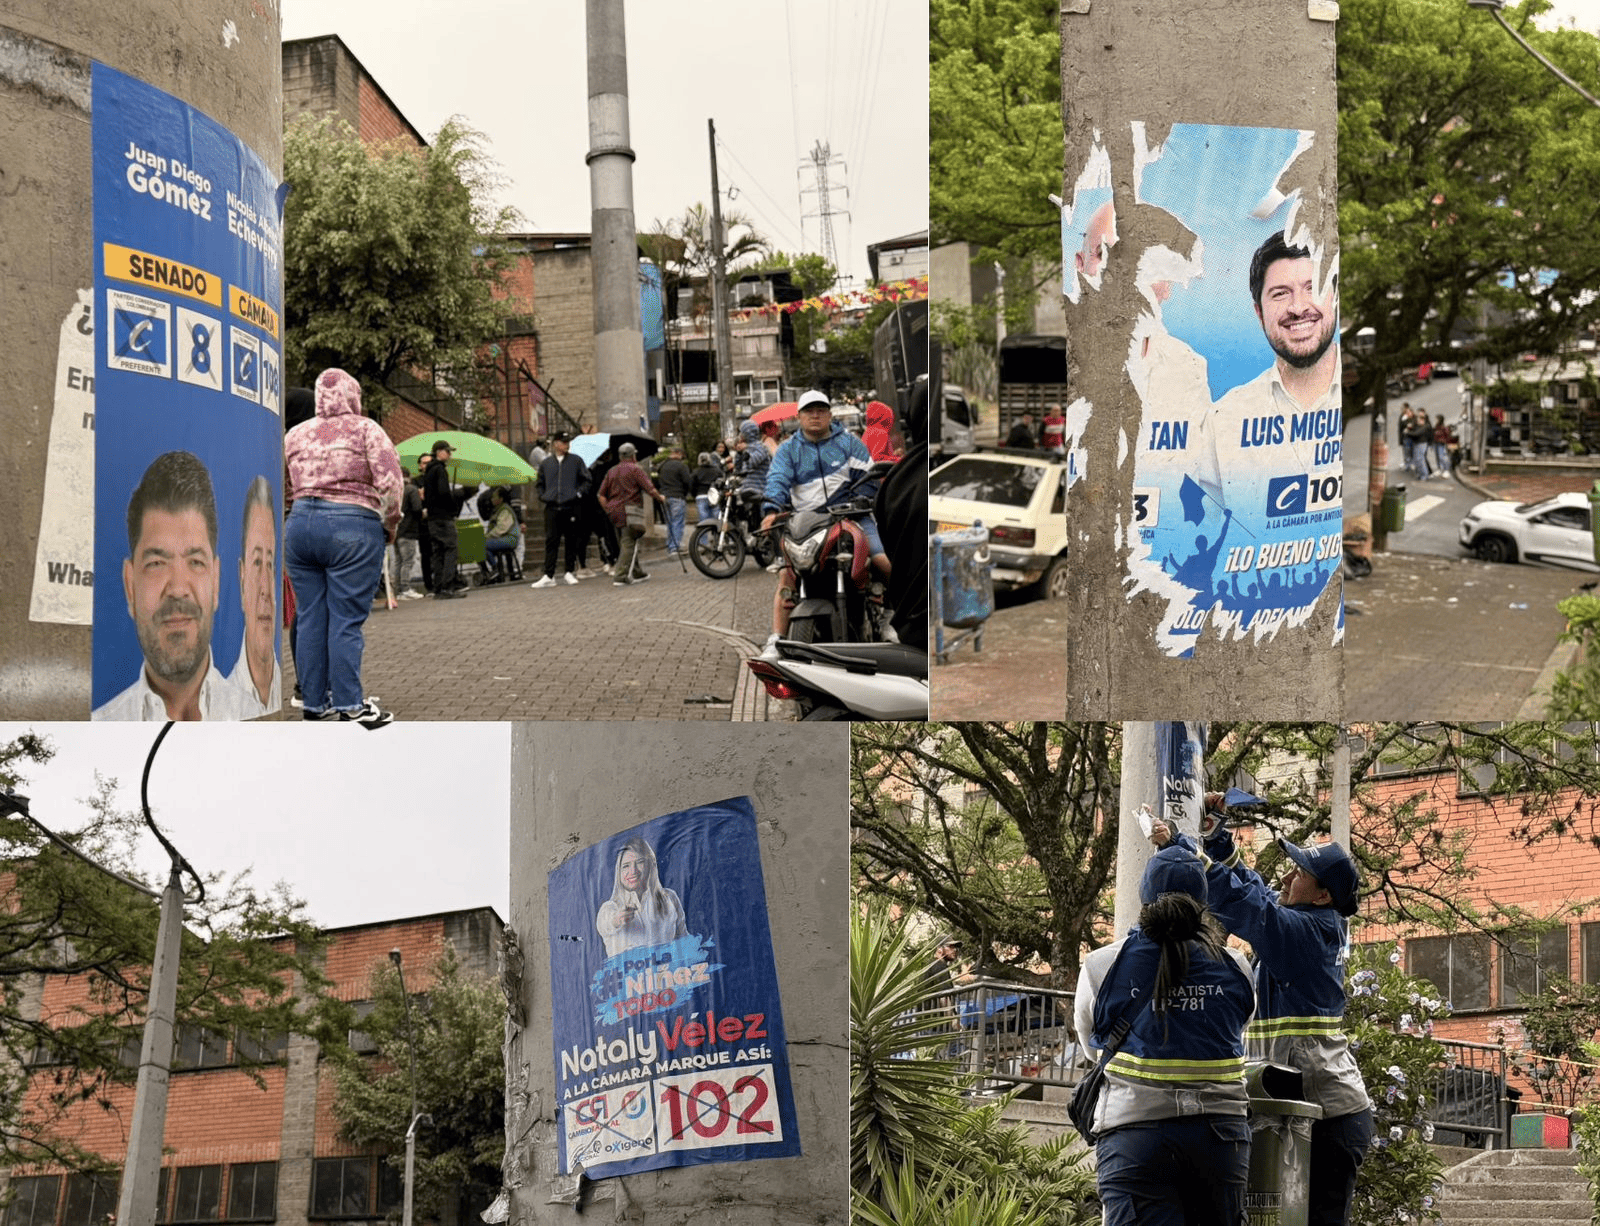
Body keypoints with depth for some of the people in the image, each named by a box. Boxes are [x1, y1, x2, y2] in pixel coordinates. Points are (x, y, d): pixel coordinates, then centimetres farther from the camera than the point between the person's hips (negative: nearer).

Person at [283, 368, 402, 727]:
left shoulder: (294, 435, 14)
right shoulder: (365, 429, 0)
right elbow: (390, 480, -11)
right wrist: (390, 524, 0)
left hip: (300, 523, 5)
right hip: (352, 527, -5)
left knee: (311, 618, 8)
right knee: (346, 620, -4)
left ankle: (314, 702, 11)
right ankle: (349, 705, -5)